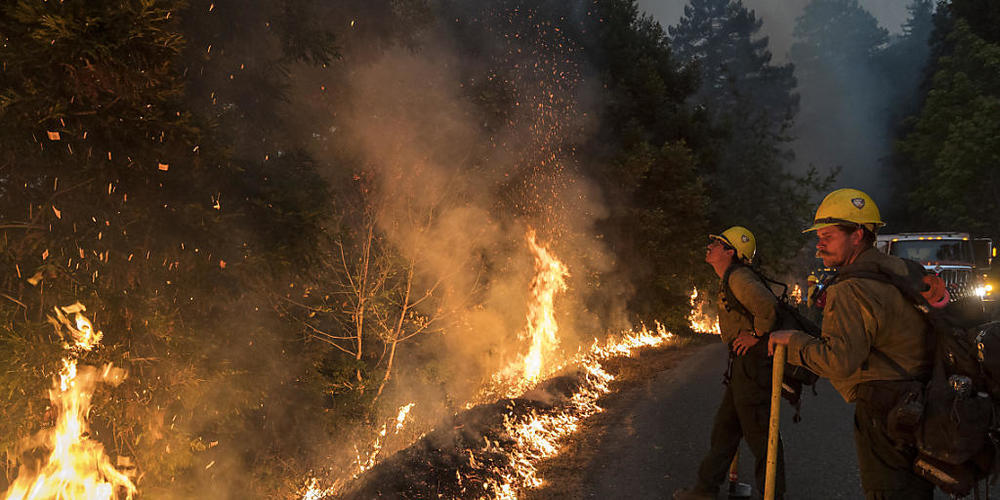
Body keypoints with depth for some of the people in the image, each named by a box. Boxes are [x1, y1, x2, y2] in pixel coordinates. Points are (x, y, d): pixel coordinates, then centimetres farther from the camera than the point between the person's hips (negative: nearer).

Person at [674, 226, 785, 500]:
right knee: (725, 426, 16)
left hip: (753, 363, -11)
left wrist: (755, 335, -18)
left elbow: (767, 306, -31)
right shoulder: (728, 280, 17)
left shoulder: (738, 277, -16)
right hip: (742, 364, 11)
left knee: (758, 431, -3)